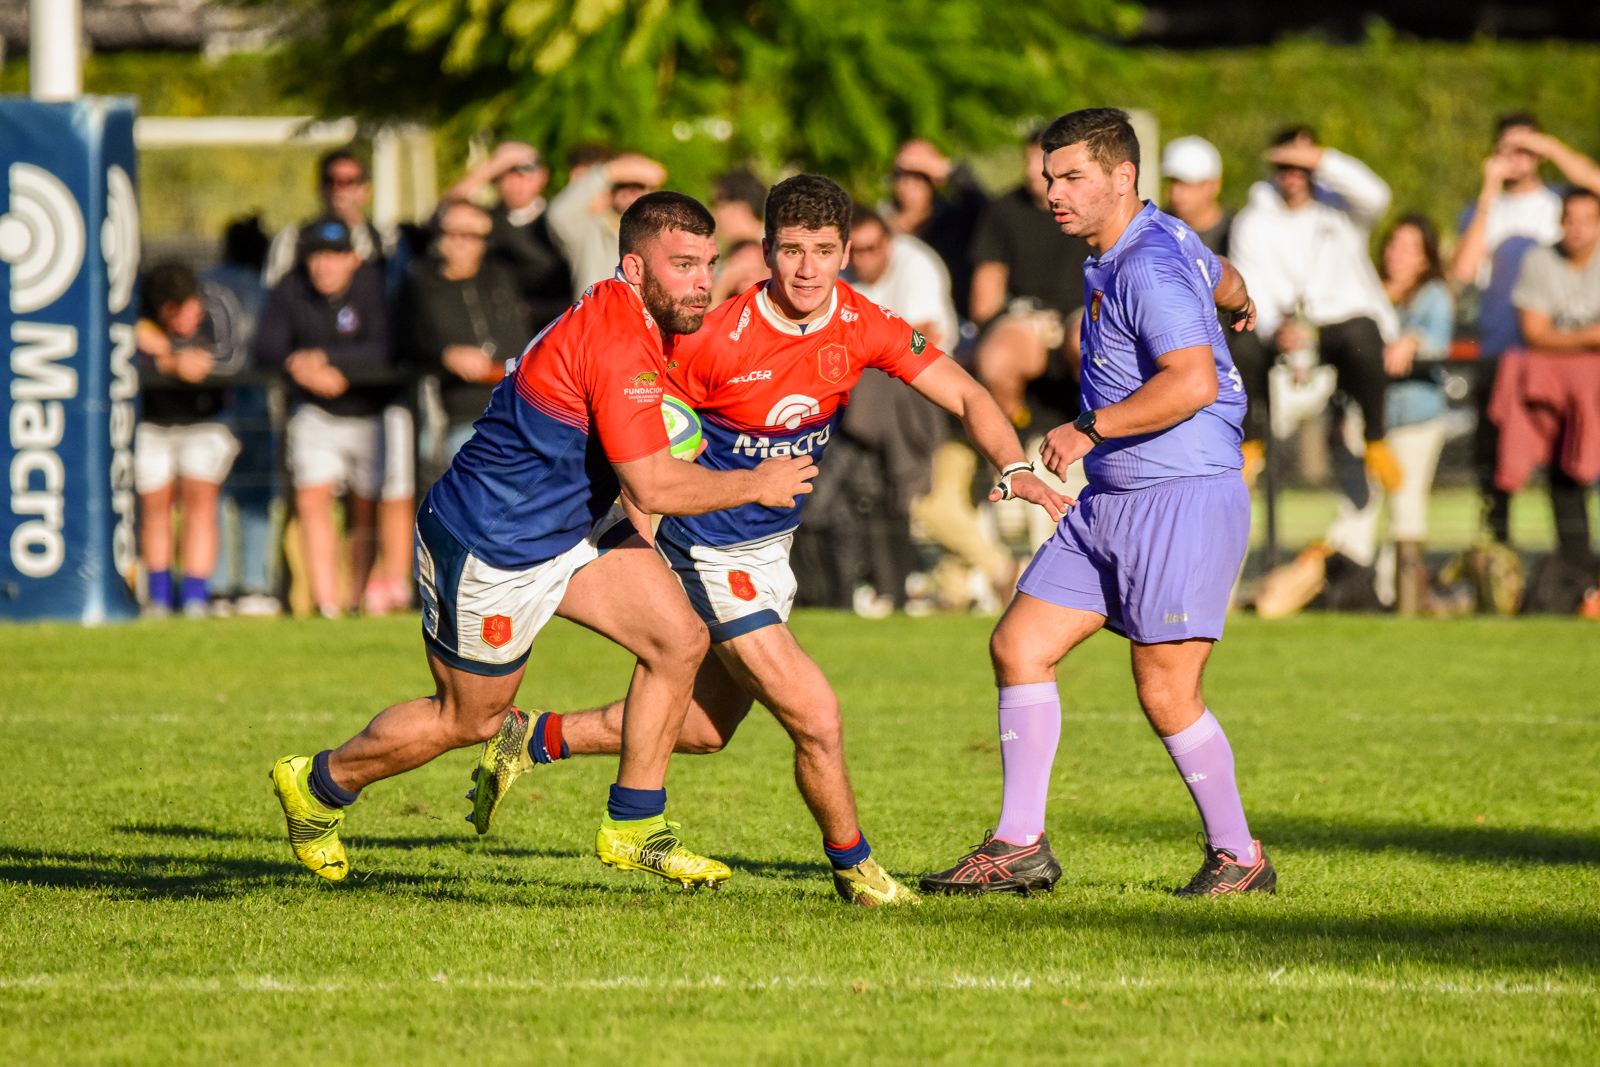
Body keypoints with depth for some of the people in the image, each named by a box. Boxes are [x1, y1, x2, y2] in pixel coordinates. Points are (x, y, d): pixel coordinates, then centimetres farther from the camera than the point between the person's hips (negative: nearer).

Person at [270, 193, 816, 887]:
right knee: (468, 719, 8)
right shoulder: (616, 344, -30)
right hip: (488, 548, -9)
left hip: (571, 527, 9)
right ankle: (318, 787, 32)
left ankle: (634, 828, 7)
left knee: (679, 639, -3)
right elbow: (653, 487, -32)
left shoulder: (644, 324, 2)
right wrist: (754, 486, -19)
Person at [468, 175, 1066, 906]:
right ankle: (852, 867, 13)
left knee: (706, 728, 20)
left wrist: (1013, 466, -24)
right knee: (816, 718, -11)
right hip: (713, 550, -7)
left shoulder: (859, 325, -10)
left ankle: (536, 739, 35)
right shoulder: (719, 338, -24)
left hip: (771, 543, 7)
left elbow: (962, 395, -9)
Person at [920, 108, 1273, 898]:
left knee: (1166, 693, -8)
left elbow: (1193, 382, -29)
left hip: (1183, 499, -10)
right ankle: (1020, 847, 5)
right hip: (1108, 504, 10)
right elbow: (1222, 280, 35)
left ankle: (1240, 855, 10)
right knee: (1019, 646, 2)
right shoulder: (1166, 240, 12)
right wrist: (1239, 304, 58)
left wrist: (1090, 429, -24)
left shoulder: (1148, 267, -17)